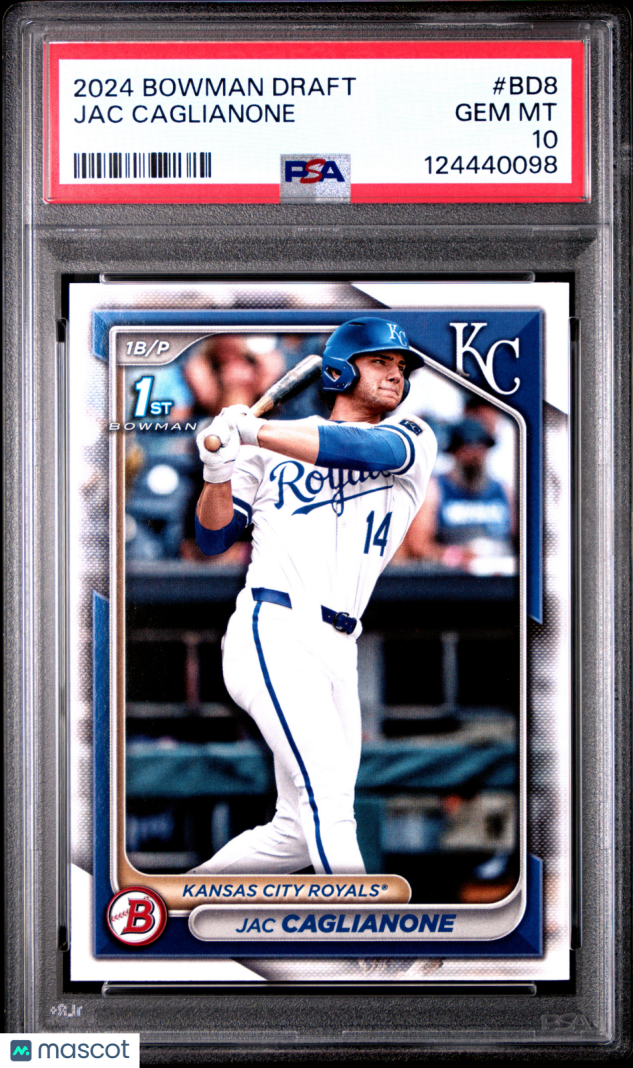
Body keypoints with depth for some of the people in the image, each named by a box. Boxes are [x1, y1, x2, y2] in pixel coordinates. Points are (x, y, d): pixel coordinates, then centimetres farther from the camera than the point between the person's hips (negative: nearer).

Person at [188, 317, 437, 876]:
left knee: (298, 834, 7)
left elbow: (365, 449, -10)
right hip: (273, 631, -4)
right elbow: (214, 538, 11)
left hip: (338, 651, 4)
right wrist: (218, 471, -9)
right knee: (327, 802, -20)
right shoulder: (275, 446, 12)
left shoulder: (412, 439, 14)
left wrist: (253, 431, -19)